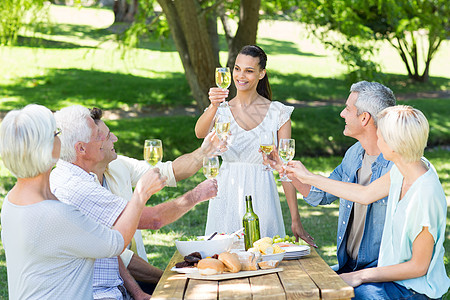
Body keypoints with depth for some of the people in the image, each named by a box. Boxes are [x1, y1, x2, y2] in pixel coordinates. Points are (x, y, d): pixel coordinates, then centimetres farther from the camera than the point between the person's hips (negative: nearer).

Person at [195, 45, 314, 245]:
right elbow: (200, 133, -19)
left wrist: (295, 220, -4)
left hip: (261, 198, -1)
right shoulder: (221, 111, 4)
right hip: (227, 197, 1)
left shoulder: (278, 113, 1)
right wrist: (214, 107, -39)